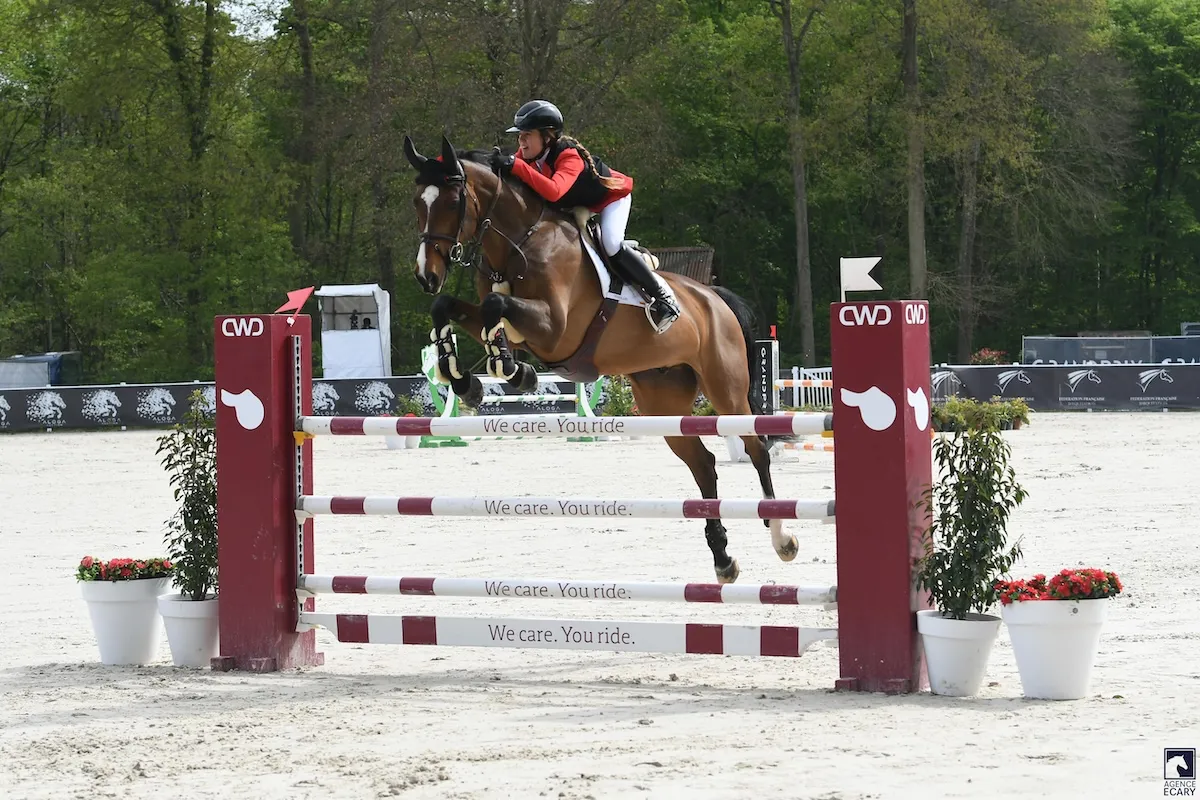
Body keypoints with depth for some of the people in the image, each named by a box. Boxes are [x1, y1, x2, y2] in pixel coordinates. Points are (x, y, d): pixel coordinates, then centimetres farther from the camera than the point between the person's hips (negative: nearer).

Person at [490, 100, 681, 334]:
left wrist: (515, 166, -63)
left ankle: (660, 294, -14)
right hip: (577, 207, 8)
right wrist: (499, 164, -41)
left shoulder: (569, 157, -41)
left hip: (612, 194, -8)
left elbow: (554, 191, -59)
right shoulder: (527, 155, -19)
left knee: (610, 244, -29)